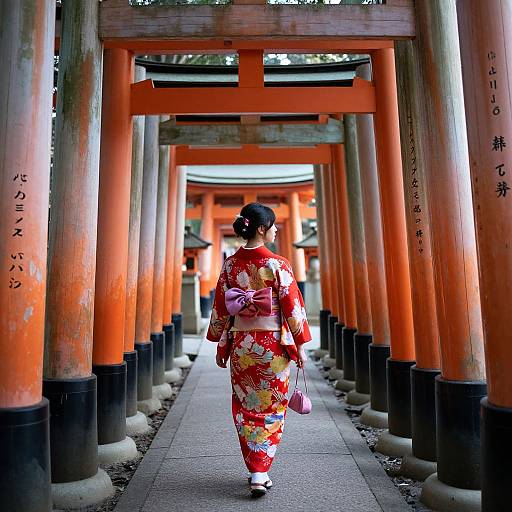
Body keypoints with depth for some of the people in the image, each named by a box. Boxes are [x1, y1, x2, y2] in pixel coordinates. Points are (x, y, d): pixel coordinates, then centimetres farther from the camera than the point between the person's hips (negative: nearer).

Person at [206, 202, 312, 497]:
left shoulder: (230, 264, 0)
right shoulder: (278, 265, -11)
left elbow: (220, 307, 4)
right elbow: (292, 306, -9)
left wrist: (221, 346, 13)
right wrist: (300, 345, 1)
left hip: (240, 345, 4)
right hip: (273, 346, -3)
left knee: (246, 408, 15)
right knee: (271, 410, 11)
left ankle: (256, 471, 24)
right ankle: (260, 473, 13)